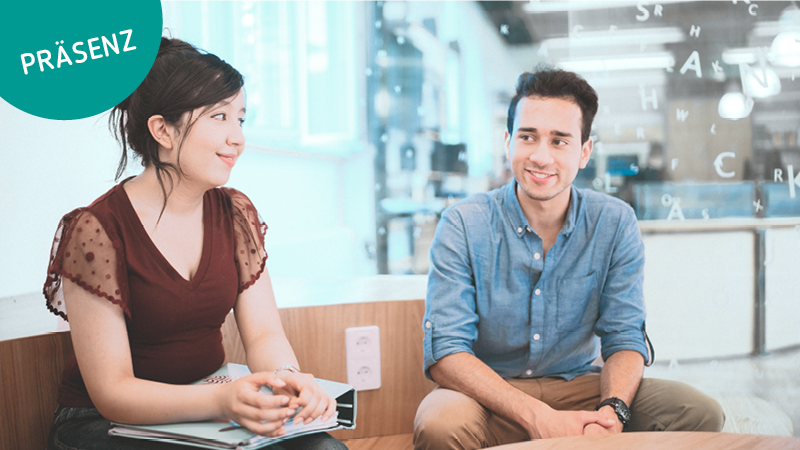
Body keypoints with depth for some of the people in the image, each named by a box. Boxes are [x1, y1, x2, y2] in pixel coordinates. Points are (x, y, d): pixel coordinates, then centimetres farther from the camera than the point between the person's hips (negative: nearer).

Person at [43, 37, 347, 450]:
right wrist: (222, 400, -36)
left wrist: (287, 378, -26)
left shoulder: (235, 213, 3)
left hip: (208, 409, 5)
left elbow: (264, 333, -2)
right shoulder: (96, 231, -17)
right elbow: (112, 393, -19)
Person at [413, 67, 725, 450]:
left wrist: (611, 410, -25)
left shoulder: (615, 224, -3)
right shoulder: (463, 226, -12)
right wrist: (538, 417, -31)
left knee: (699, 413, -19)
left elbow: (624, 338, -2)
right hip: (491, 395, -2)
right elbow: (446, 351, -18)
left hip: (579, 387, 3)